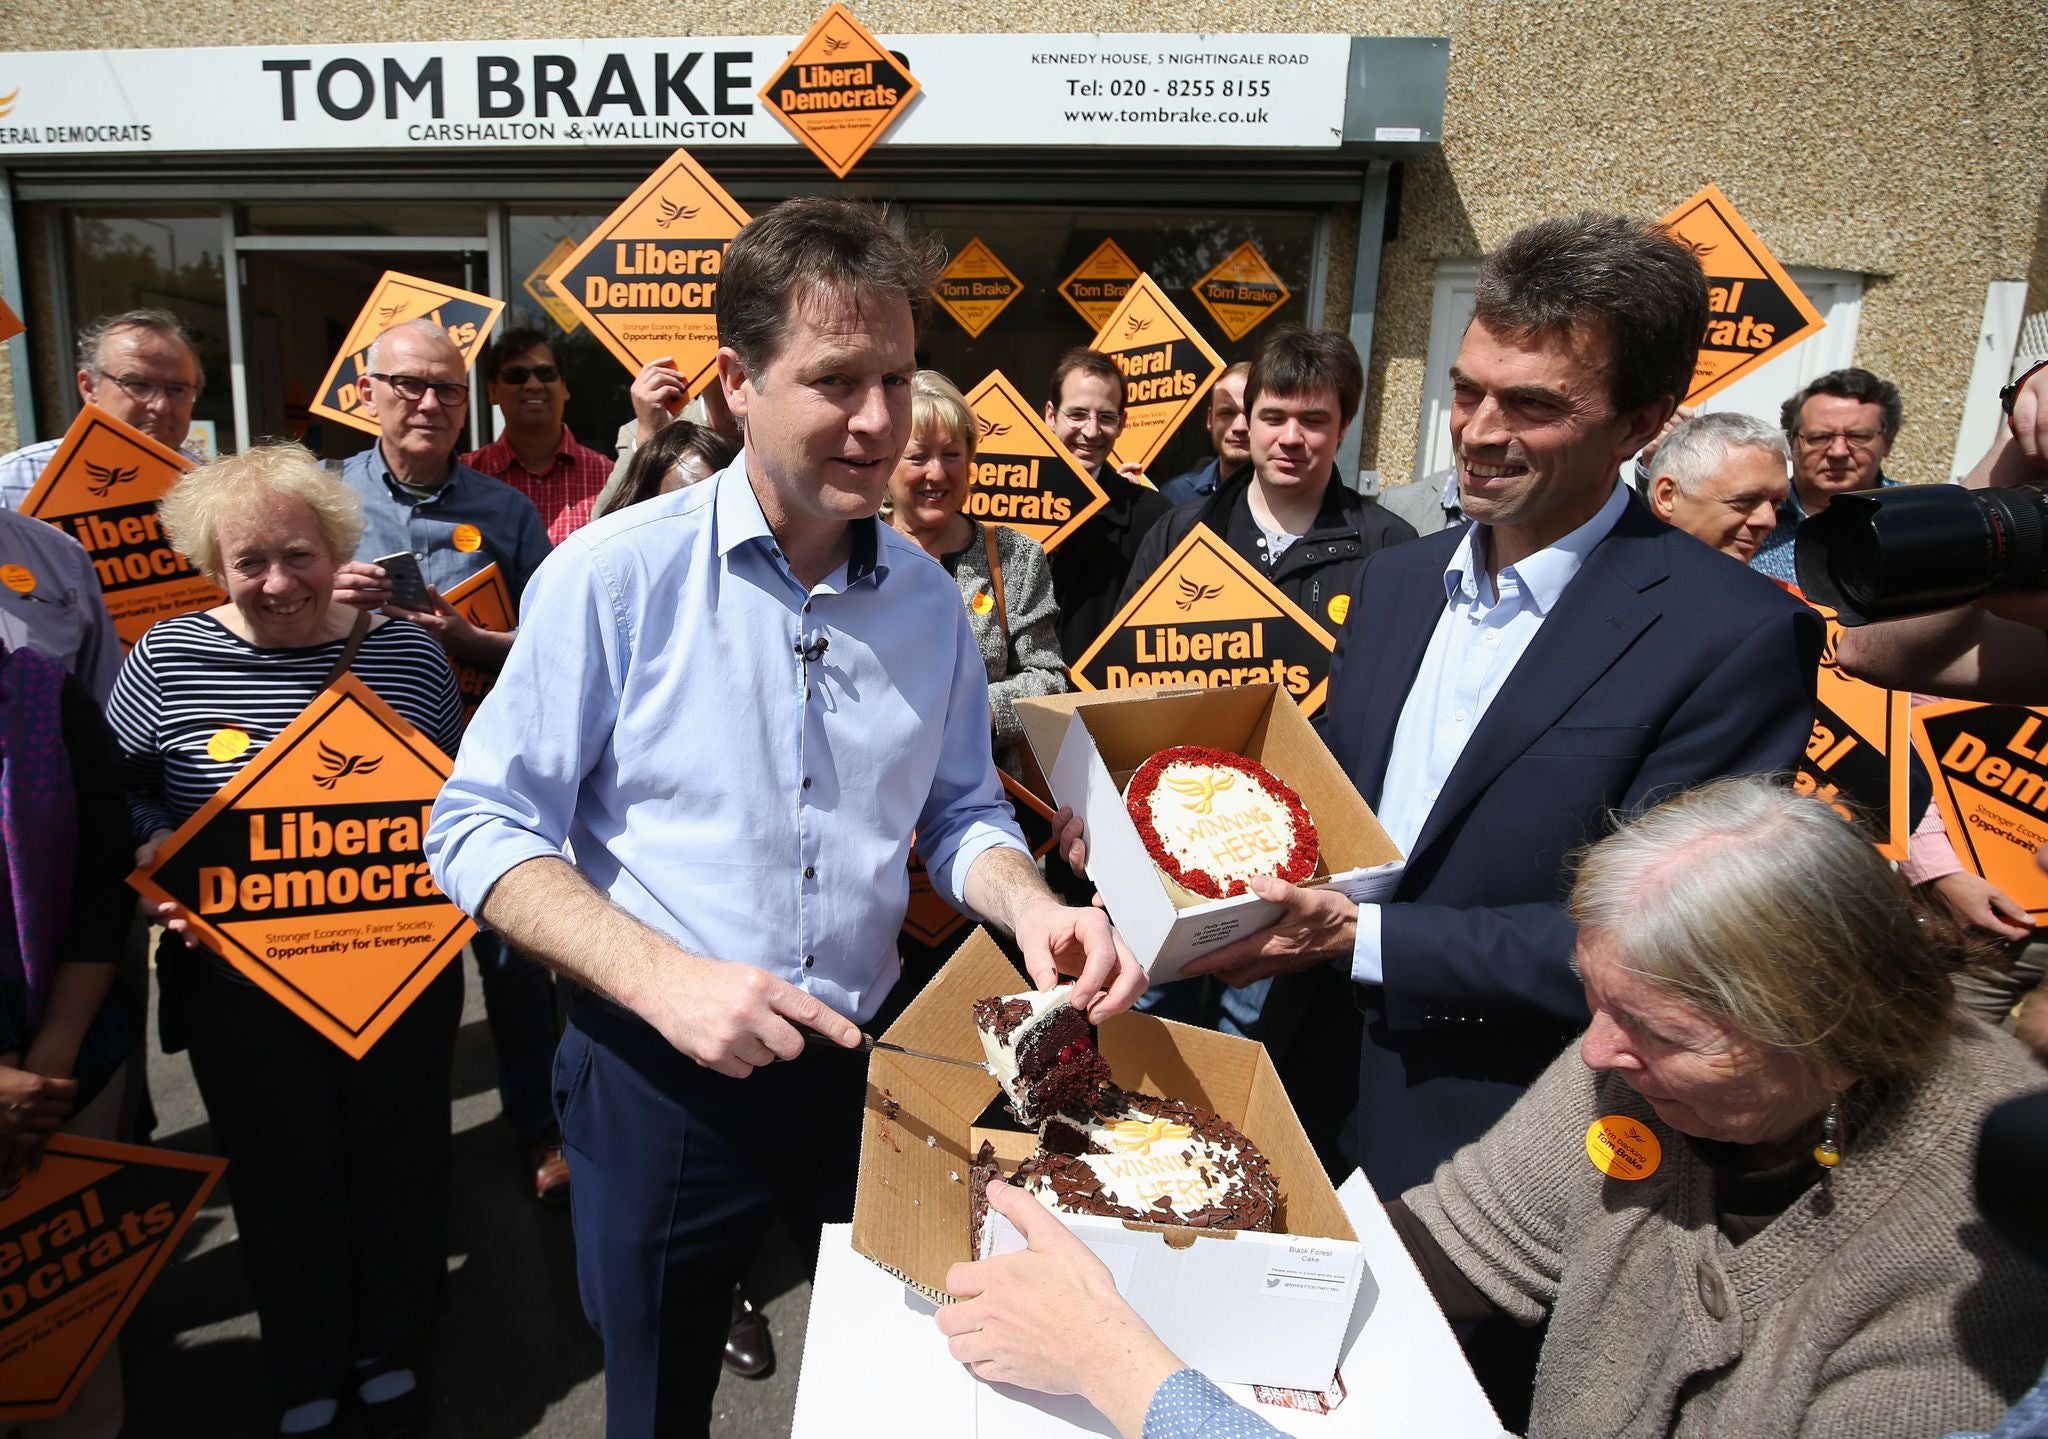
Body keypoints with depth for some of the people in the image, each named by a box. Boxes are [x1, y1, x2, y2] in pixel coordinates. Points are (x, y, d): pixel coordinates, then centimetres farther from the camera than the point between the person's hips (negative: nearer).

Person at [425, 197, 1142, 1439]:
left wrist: (1029, 906, -14)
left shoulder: (929, 599, -2)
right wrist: (659, 976, -26)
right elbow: (482, 828, -13)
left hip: (866, 1062, 4)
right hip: (659, 1078, -3)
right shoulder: (617, 573, -15)